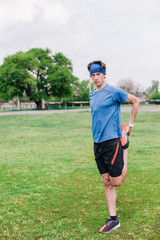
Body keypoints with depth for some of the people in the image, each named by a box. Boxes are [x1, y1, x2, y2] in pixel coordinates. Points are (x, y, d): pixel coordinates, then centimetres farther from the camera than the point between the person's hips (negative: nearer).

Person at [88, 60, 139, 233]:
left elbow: (135, 101, 2)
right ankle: (113, 219, 16)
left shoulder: (113, 92, -7)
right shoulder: (92, 94, 13)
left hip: (112, 140, -6)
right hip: (98, 142, 6)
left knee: (116, 182, -1)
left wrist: (130, 125, 0)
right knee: (107, 182, 8)